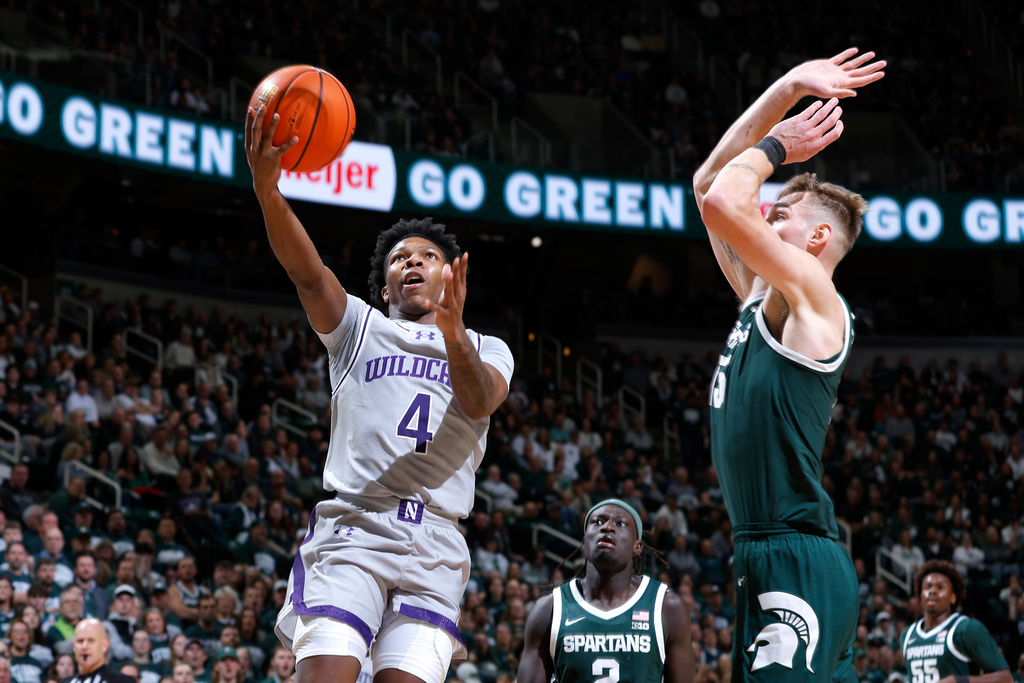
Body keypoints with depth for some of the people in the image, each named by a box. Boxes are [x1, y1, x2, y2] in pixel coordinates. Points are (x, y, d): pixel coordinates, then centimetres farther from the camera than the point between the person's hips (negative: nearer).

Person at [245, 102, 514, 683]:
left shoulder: (488, 351, 21)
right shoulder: (360, 328, 20)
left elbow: (481, 402, -3)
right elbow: (308, 272, 0)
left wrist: (454, 334, -25)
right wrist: (268, 192, -20)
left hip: (436, 546, 1)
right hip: (353, 526, -1)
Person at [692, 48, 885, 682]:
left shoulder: (813, 294, -6)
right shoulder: (761, 300, 19)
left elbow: (725, 204, -18)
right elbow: (710, 185, 23)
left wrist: (774, 145, 1)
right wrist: (788, 90, 21)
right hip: (770, 558, 10)